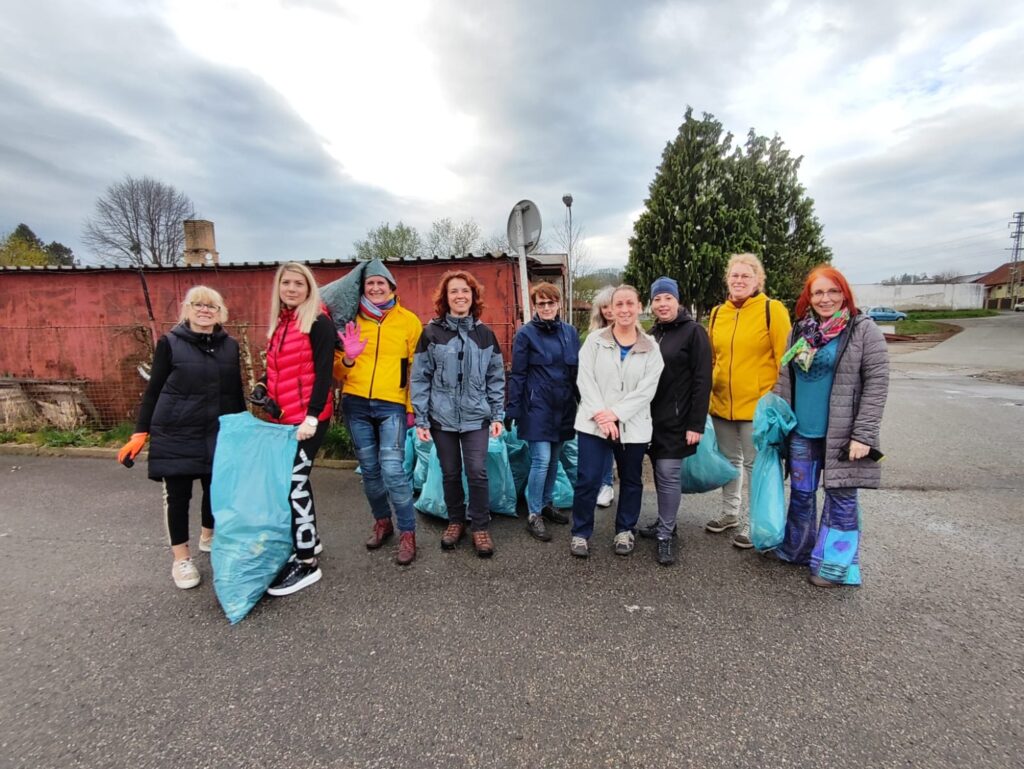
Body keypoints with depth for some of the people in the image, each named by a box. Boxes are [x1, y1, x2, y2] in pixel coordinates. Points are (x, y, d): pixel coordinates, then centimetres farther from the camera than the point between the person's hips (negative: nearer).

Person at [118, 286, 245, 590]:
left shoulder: (230, 346, 5)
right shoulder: (170, 343, -4)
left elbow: (236, 392, 11)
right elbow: (154, 390, -2)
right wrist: (140, 433, -4)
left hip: (217, 434, 3)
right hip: (176, 434, -3)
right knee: (178, 495, 5)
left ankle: (208, 536, 38)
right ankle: (181, 558, 20)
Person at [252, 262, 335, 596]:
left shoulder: (319, 322, -9)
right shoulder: (280, 323, 14)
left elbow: (323, 373, -14)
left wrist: (311, 417, -19)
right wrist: (262, 389, 6)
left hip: (308, 417, -8)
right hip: (284, 416, 8)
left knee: (294, 481, -7)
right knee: (295, 478, 15)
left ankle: (307, 564, 4)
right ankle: (309, 540, 33)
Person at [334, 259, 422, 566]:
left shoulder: (408, 321, 2)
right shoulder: (352, 321, 9)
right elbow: (337, 371, 10)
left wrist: (412, 407, -3)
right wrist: (347, 358, -12)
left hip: (392, 406, -3)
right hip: (356, 404, 3)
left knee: (392, 469, -10)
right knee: (370, 469, 12)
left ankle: (407, 532, 6)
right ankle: (382, 521, 32)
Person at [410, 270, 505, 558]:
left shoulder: (485, 334, 4)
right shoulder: (431, 332, -1)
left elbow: (496, 378, 6)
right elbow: (420, 378, -2)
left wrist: (498, 415, 1)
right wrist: (421, 419, -5)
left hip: (476, 416, 0)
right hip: (442, 416, 0)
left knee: (477, 471, -4)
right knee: (450, 473, 11)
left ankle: (480, 526, 15)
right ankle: (455, 521, 31)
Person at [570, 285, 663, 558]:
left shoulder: (651, 348, 2)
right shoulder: (594, 340, 1)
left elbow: (646, 390, -7)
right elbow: (585, 380, -6)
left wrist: (616, 413, -17)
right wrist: (600, 415, -16)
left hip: (633, 426, 1)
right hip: (594, 422, -1)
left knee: (631, 480, 14)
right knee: (587, 480, -1)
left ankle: (625, 531, 34)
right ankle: (581, 533, 18)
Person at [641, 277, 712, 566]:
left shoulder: (693, 331, -7)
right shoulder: (652, 334, 14)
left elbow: (702, 380, -13)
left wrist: (696, 423, -18)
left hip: (676, 420, -6)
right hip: (653, 419, 6)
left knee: (668, 475, -5)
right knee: (660, 473, 13)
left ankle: (666, 536, 6)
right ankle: (665, 523, 27)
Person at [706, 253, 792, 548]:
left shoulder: (772, 310, -8)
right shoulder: (718, 313, 7)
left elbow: (785, 359, -9)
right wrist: (707, 393, 14)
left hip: (758, 405, -5)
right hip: (721, 404, 5)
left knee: (754, 464, 8)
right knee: (729, 460, 19)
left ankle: (754, 522, 25)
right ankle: (730, 512, 36)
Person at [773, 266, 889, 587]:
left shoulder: (864, 330, -7)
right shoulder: (799, 332, 7)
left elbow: (877, 384, -11)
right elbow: (784, 379, 12)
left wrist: (863, 434, -15)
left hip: (841, 435, -5)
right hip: (801, 432, 5)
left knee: (841, 497, 5)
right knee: (801, 493, 16)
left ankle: (834, 565, 19)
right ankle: (796, 550, 33)